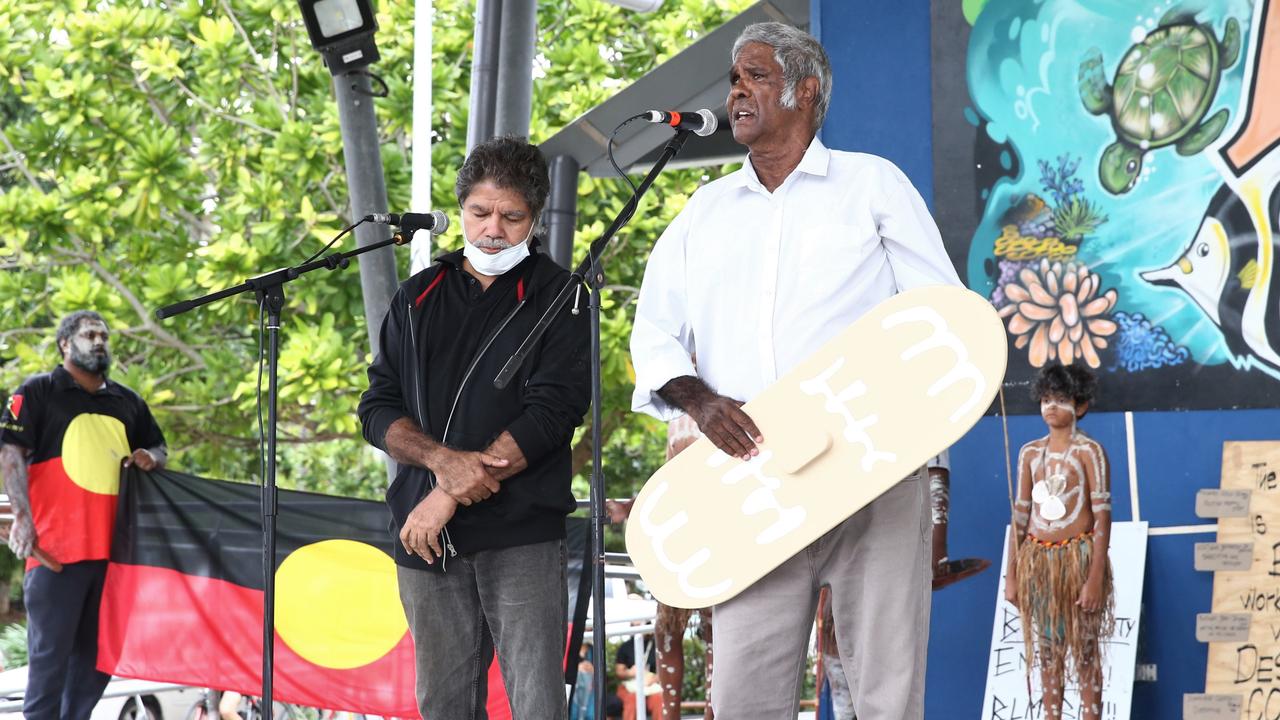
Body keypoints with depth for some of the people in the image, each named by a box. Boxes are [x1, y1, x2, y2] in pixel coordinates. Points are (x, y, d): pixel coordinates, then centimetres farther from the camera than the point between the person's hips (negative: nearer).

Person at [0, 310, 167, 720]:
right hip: (57, 548, -6)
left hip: (113, 549, 6)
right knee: (50, 652, -5)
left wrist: (150, 458, 4)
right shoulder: (38, 393, 2)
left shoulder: (127, 402, 19)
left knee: (99, 654, 9)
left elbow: (159, 449, 30)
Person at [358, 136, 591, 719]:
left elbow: (551, 413, -8)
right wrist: (442, 459, -12)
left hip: (521, 534, -4)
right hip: (425, 539, 4)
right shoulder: (418, 298, 17)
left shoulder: (557, 298, 4)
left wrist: (448, 498, -12)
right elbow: (378, 409, 10)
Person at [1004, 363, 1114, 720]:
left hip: (1078, 558, -5)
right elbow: (1021, 514, 10)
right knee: (1049, 651, 9)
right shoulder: (1030, 452, 8)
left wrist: (1096, 577, -16)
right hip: (1038, 561, 5)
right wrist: (1012, 574, 7)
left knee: (1084, 651, 0)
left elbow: (1102, 516, -10)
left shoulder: (1088, 451, -7)